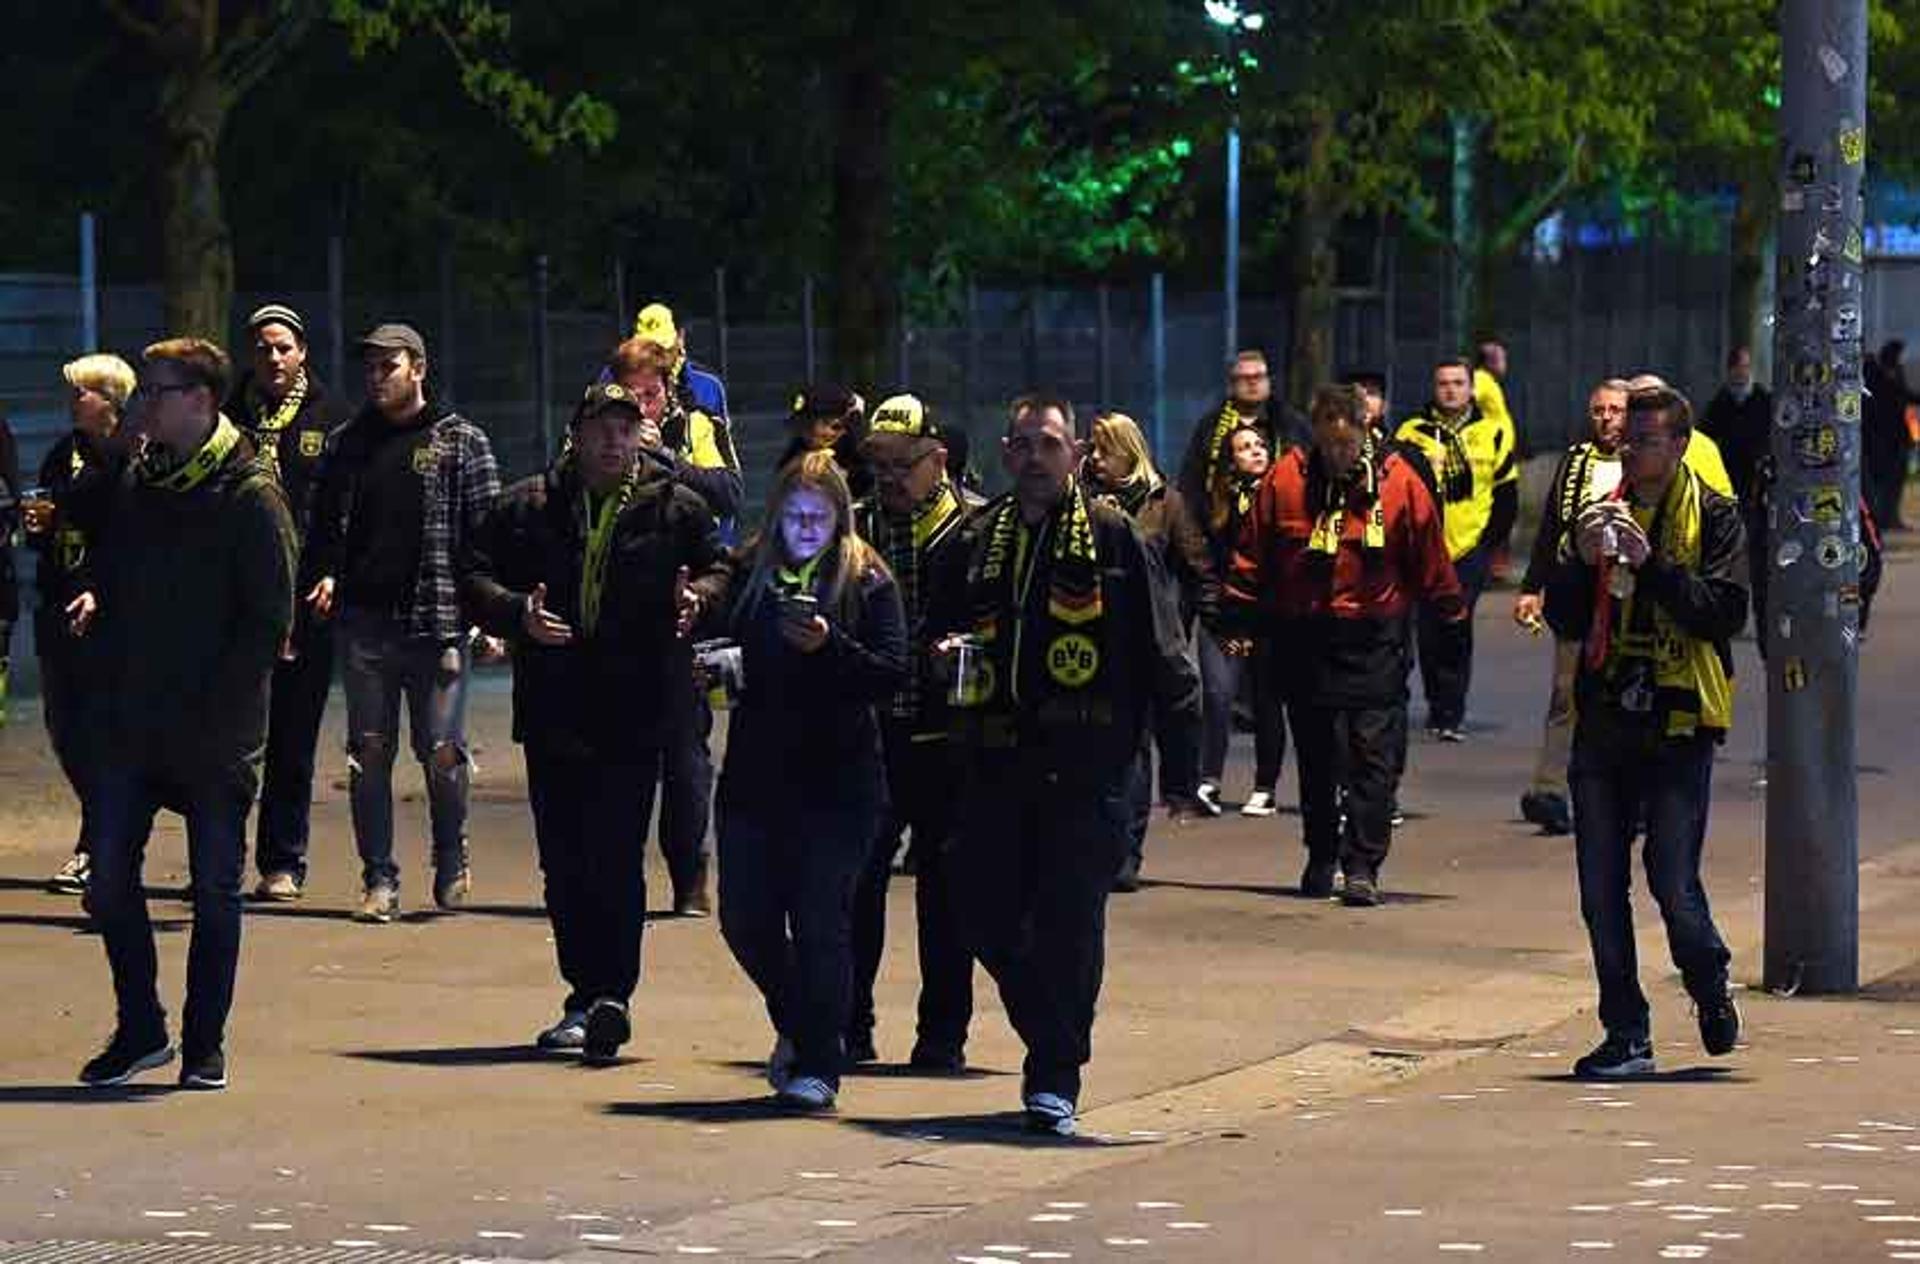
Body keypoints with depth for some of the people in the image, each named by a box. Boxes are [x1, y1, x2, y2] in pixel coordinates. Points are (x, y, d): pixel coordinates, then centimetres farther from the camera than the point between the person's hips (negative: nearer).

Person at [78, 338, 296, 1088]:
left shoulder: (250, 497, -8)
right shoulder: (135, 490, 11)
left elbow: (269, 620, -11)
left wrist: (215, 711, -16)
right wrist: (111, 692, 6)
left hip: (216, 737, -6)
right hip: (131, 730, 6)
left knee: (215, 888, 3)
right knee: (108, 877, 3)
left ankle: (205, 1045, 12)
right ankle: (139, 1029, 16)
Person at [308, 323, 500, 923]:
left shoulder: (460, 441, 3)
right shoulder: (352, 441, 14)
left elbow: (486, 530, 0)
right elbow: (330, 520, 20)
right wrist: (327, 574, 0)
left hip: (436, 623, -3)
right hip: (365, 621, 3)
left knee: (442, 753, -3)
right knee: (369, 753, 1)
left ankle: (451, 863, 19)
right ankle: (379, 880, 6)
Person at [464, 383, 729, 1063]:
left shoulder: (675, 509, 6)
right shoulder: (526, 506, 8)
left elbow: (723, 568, 9)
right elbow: (477, 578, 8)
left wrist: (701, 595, -13)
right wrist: (518, 612, -11)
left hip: (634, 717, -3)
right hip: (552, 713, 3)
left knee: (615, 859, -12)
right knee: (564, 864, 9)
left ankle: (608, 996, -14)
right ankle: (588, 998, 20)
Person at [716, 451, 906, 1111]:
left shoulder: (868, 581, -2)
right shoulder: (750, 574, 10)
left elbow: (893, 672, -9)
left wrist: (829, 646, -22)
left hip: (837, 778, -4)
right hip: (754, 776, 4)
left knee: (820, 925, -5)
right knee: (746, 919, 6)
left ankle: (817, 1065, 4)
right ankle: (798, 1029, 31)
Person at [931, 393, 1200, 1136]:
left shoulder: (1112, 538, 2)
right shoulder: (980, 539, 15)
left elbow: (1160, 645, 0)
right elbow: (943, 623, 26)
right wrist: (945, 650, 2)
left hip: (1083, 767, -5)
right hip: (995, 763, 5)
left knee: (1069, 925, -6)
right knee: (984, 912, 2)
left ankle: (1054, 1079, 1)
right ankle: (1054, 1042, 23)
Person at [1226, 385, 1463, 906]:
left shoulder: (1399, 482, -4)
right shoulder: (1285, 479, -2)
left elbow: (1429, 560, 4)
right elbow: (1253, 557, 5)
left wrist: (1450, 611, 7)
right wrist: (1241, 617, 6)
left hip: (1375, 642, -2)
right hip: (1305, 638, 2)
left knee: (1371, 755, -6)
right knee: (1316, 756, 12)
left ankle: (1362, 866, -6)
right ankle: (1320, 858, 25)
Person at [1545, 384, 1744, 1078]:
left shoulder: (1713, 517, -1)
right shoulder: (1603, 510, 13)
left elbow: (1725, 614, -13)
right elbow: (1563, 619, 10)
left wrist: (1650, 563, -20)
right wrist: (1584, 561, -8)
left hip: (1679, 722, -5)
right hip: (1603, 722, 5)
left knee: (1673, 882, -8)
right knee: (1600, 890, 3)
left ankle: (1710, 987, 22)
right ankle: (1627, 1037, 11)